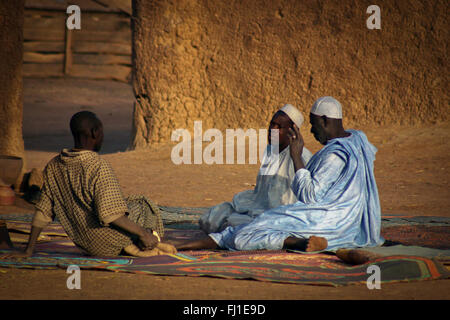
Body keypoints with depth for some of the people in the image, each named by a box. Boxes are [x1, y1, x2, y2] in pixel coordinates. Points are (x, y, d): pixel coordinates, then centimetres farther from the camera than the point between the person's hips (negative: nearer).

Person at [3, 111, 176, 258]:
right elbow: (110, 214, -30)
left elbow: (43, 211, 2)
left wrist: (29, 250, 9)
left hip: (83, 243, 6)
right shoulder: (99, 167, -25)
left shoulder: (53, 167, -4)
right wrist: (142, 233, -19)